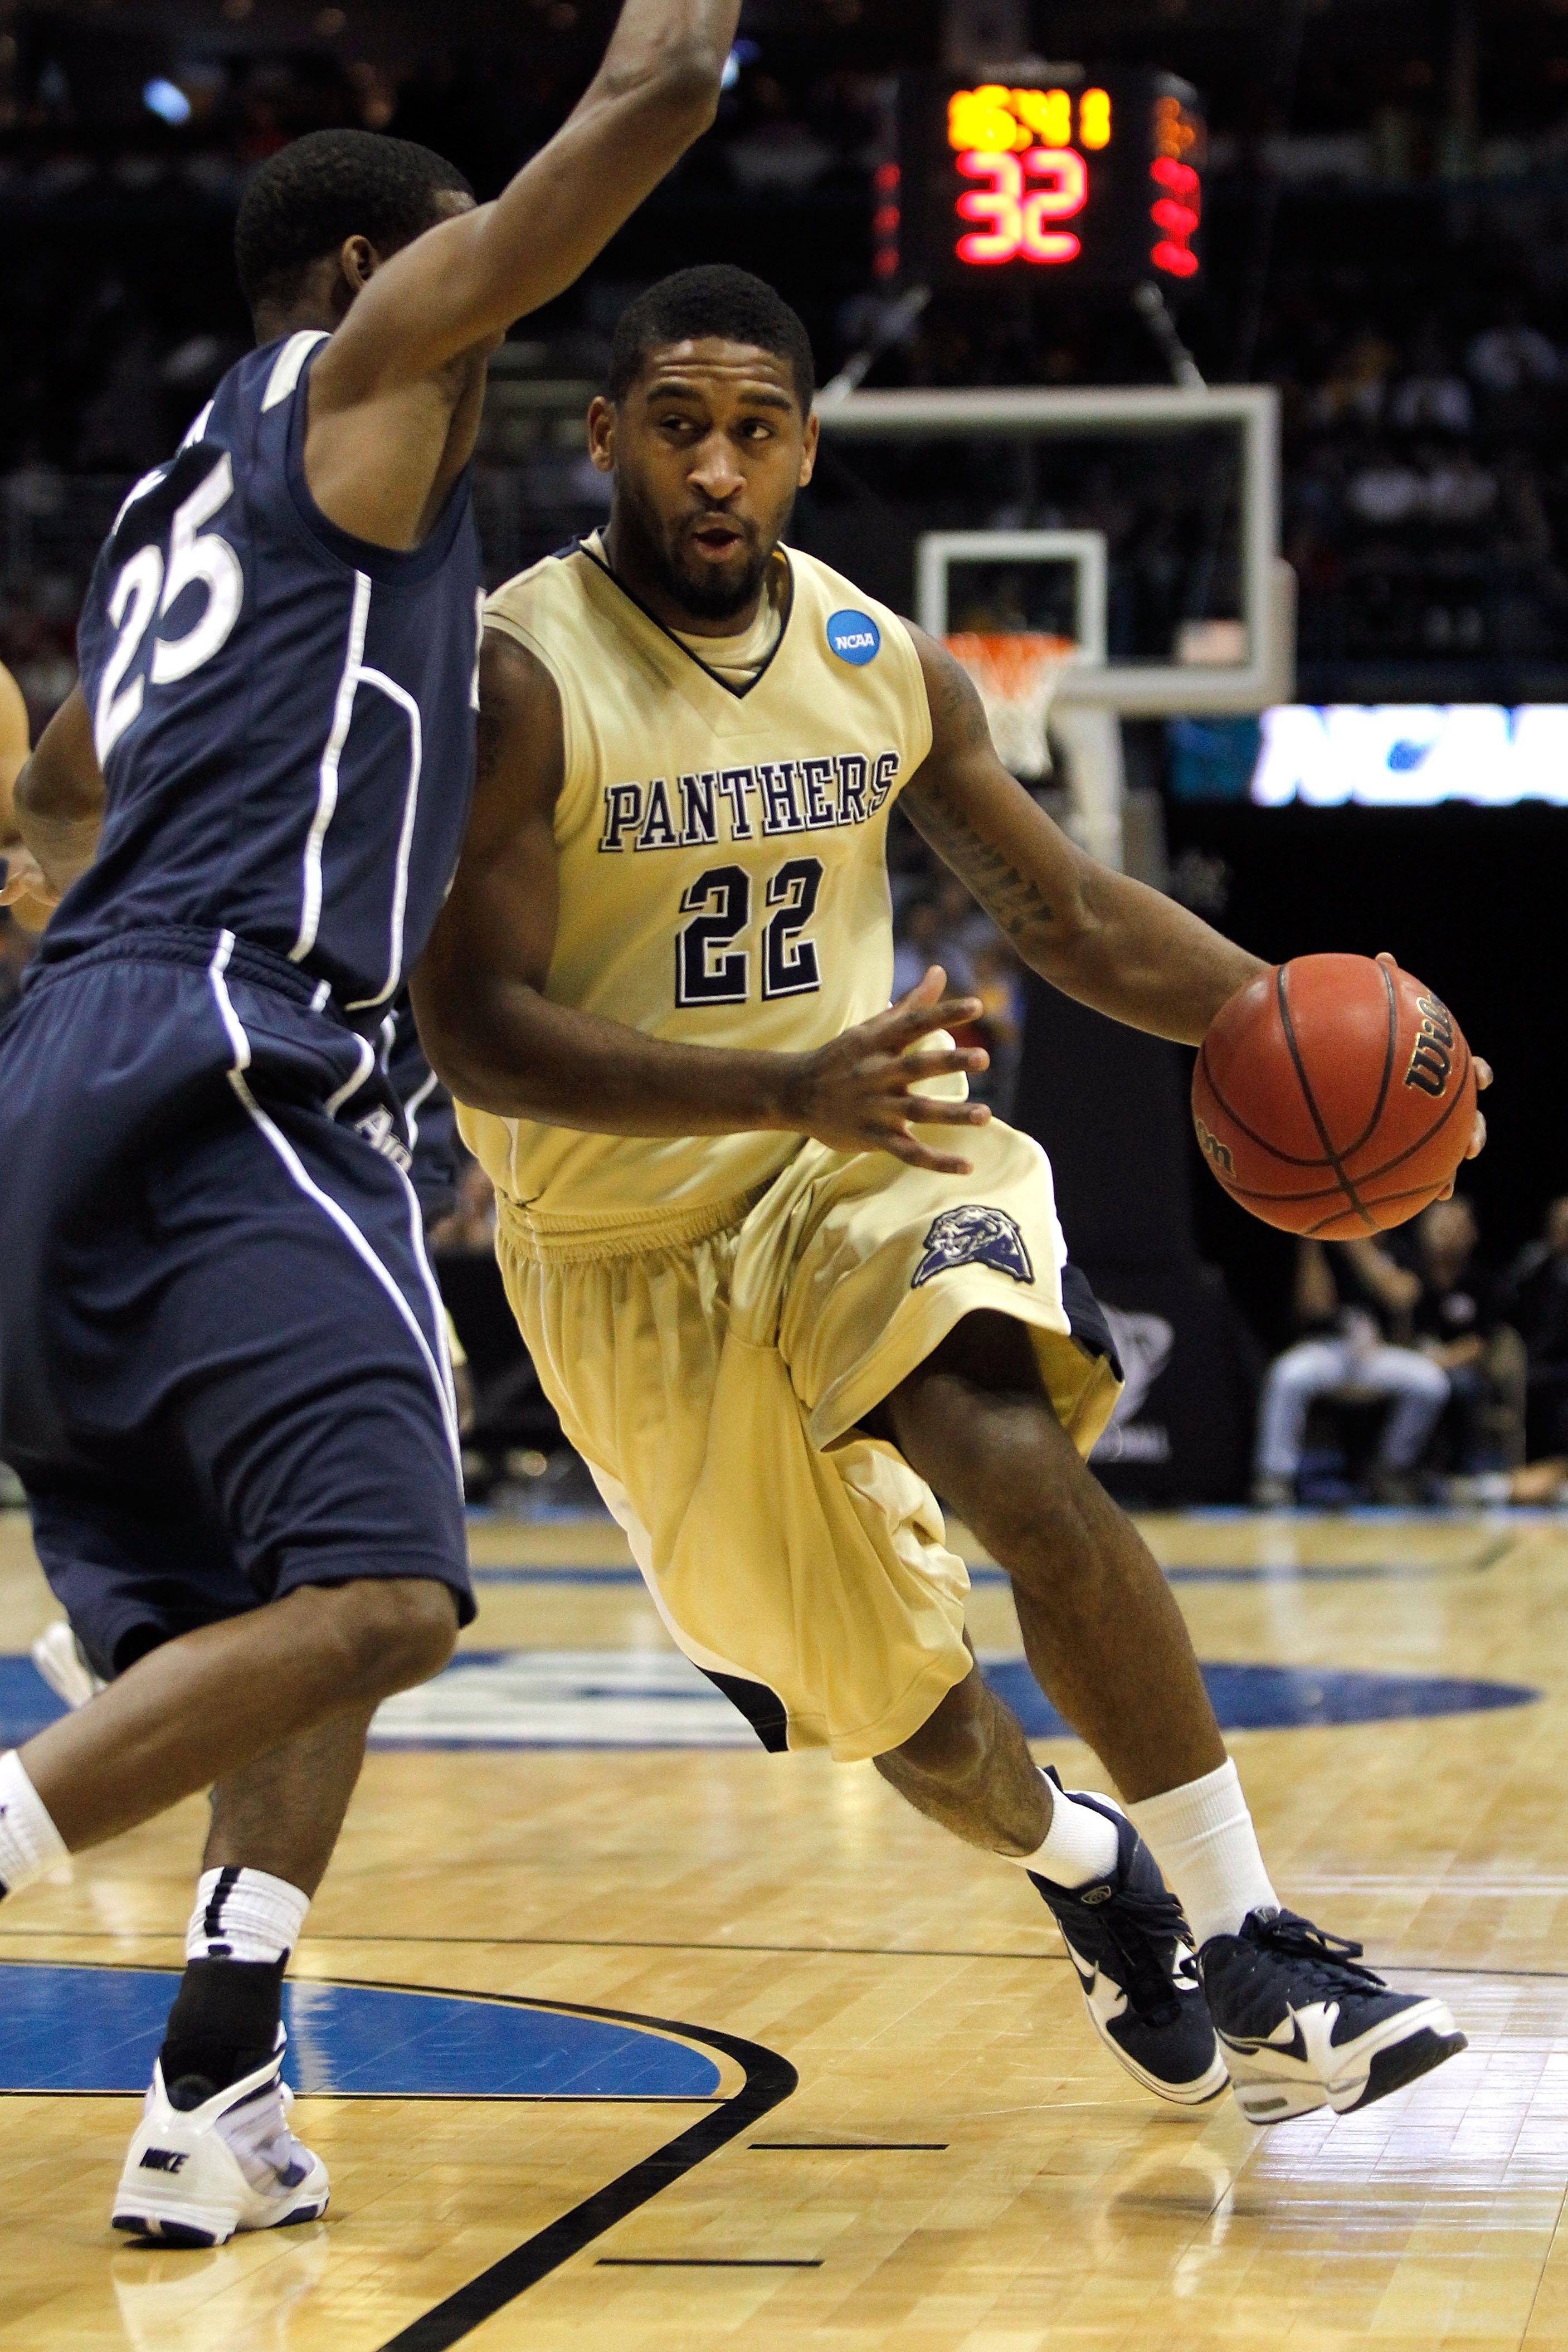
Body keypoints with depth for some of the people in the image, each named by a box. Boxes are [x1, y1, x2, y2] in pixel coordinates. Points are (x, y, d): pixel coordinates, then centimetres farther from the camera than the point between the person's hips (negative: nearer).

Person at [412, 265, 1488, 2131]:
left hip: (870, 1156, 2)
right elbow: (474, 1033, -23)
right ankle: (1077, 1867, 42)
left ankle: (1252, 1954, -23)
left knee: (1024, 1471, -29)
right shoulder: (516, 684, -17)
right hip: (632, 1245, -2)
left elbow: (1067, 911, 11)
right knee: (877, 1693, 7)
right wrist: (788, 1090, -36)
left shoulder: (887, 667, -1)